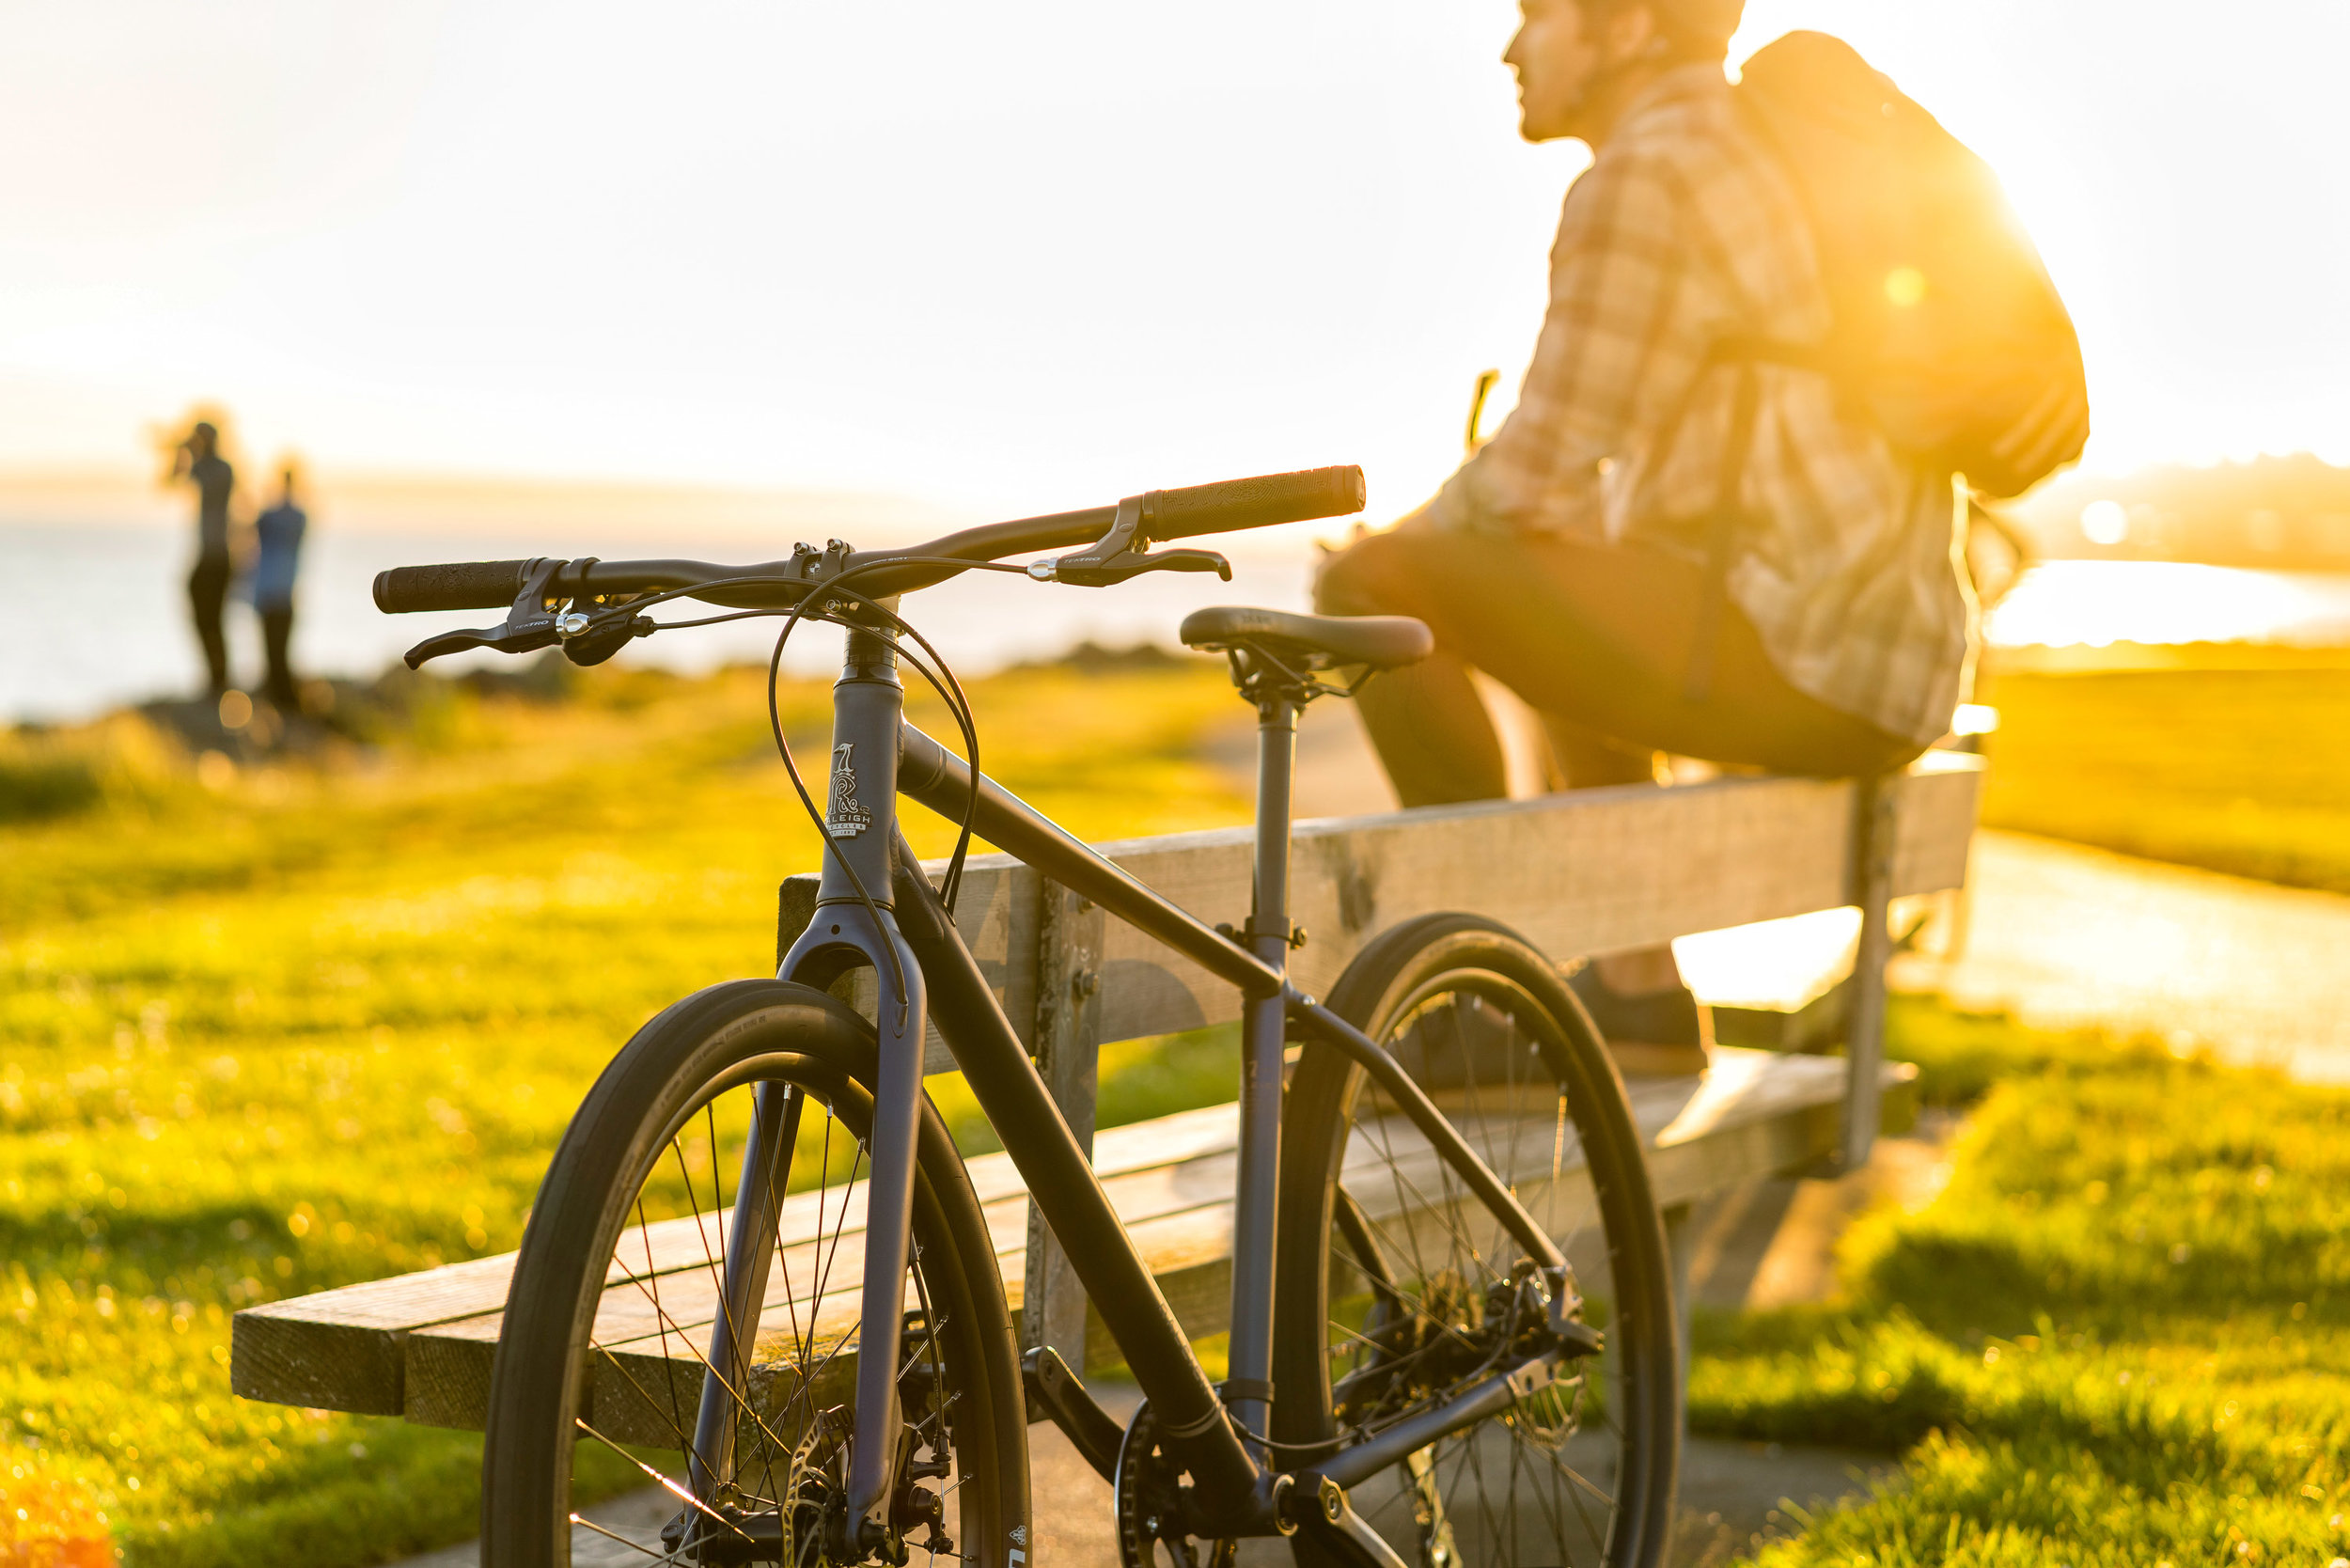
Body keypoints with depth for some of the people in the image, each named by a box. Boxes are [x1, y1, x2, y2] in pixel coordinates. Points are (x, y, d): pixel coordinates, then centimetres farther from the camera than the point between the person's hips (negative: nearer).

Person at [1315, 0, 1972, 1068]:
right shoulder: (1752, 148, 19)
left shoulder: (1647, 179, -12)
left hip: (1798, 655, -10)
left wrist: (1409, 540, 6)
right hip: (1888, 649, 10)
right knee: (1559, 608, 35)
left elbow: (1535, 477, -13)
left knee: (1371, 584, -12)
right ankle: (1639, 995, 31)